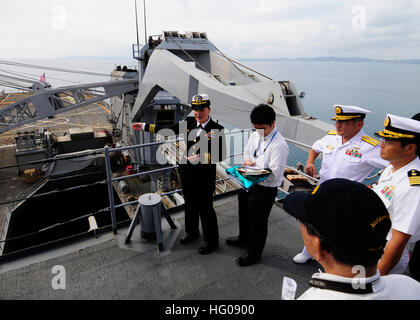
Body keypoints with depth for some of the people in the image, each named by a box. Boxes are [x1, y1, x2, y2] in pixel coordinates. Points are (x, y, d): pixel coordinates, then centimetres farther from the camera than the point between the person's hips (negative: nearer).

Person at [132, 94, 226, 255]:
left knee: (205, 207, 6)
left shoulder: (217, 129, -14)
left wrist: (200, 158, -27)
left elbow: (220, 156, -17)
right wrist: (144, 127, 9)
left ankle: (211, 241, 27)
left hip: (205, 176, -5)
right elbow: (169, 129, 10)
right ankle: (191, 231, 45)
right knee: (190, 204, 21)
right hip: (187, 173, 5)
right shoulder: (189, 122, 1)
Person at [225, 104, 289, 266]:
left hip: (265, 190, -8)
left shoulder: (279, 145, -24)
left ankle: (254, 253, 37)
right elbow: (246, 152, 14)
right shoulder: (255, 136, 0)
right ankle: (244, 238, 57)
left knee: (258, 222, 12)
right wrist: (247, 160, -8)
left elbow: (275, 174, -25)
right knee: (244, 214, 28)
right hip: (248, 184, 8)